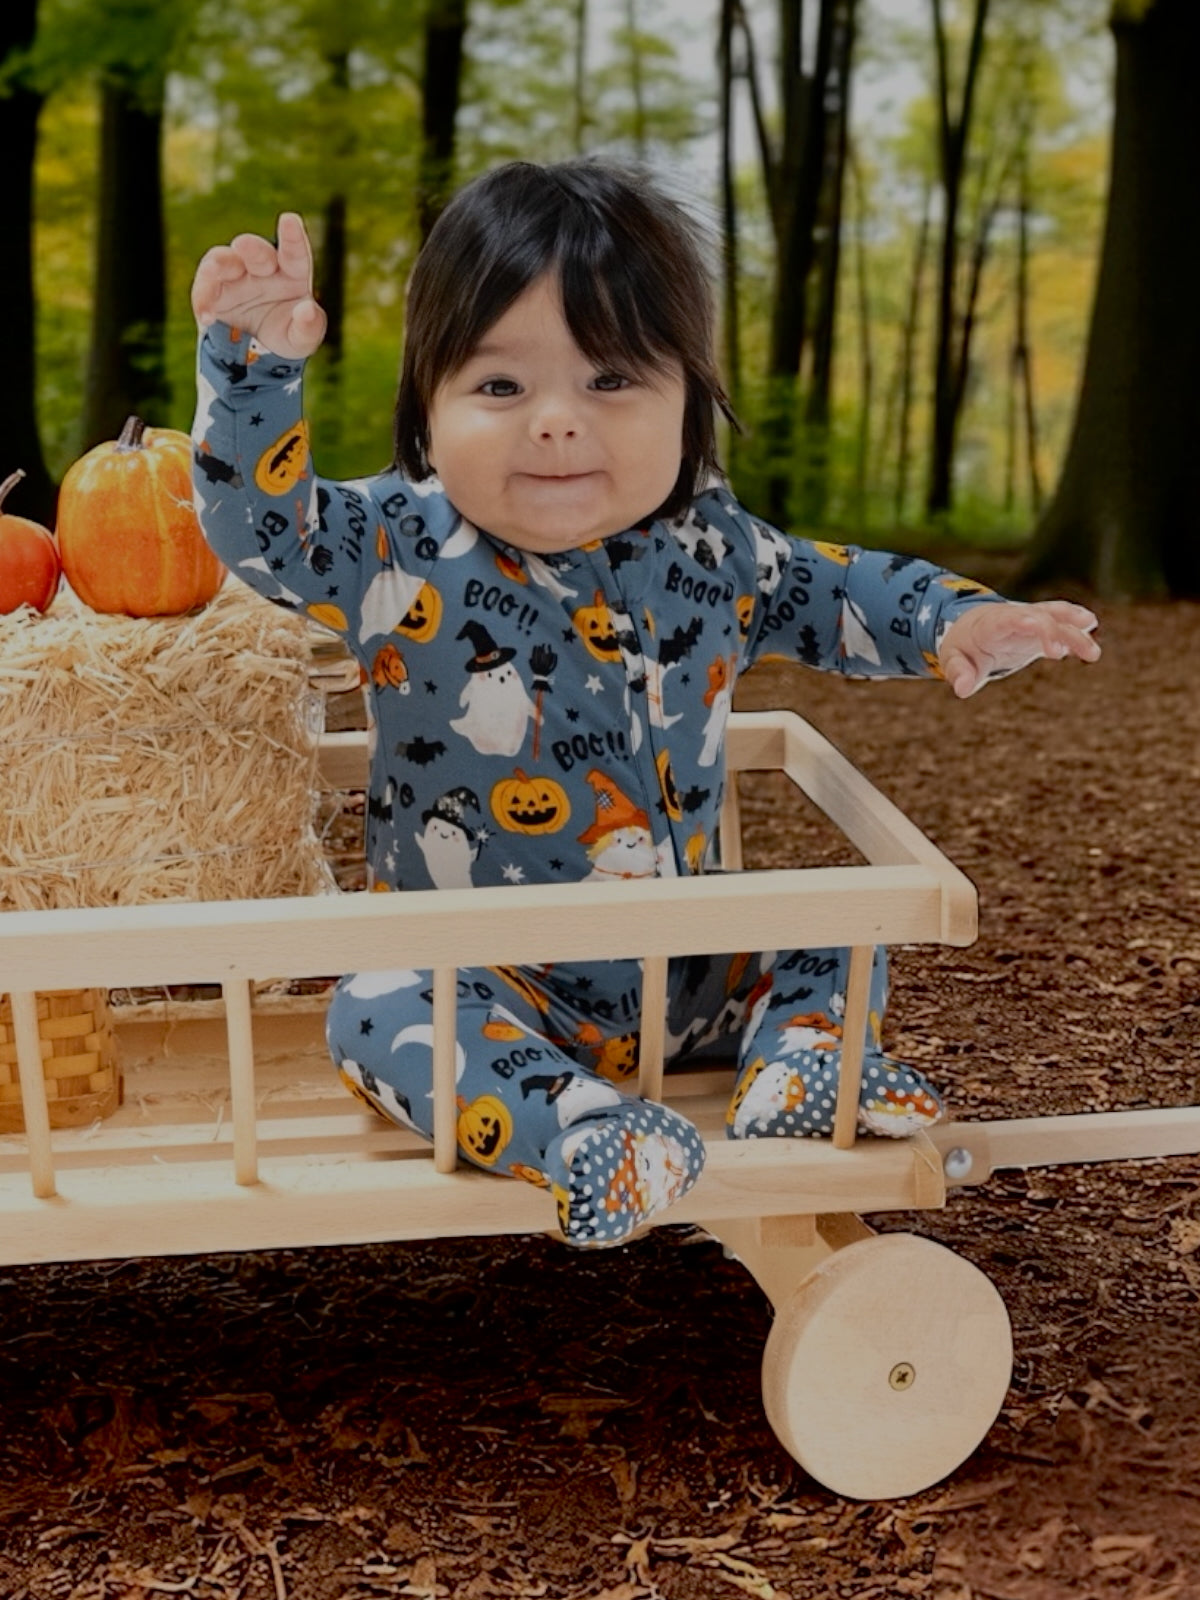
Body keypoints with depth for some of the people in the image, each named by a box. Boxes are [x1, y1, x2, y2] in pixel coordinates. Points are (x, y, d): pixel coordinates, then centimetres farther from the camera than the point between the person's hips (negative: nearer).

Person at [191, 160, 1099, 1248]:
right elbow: (260, 521, -25)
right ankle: (575, 1132, -35)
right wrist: (258, 358, -39)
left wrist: (956, 623, 1)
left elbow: (833, 592, 16)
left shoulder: (709, 548, -2)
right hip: (485, 981, -4)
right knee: (377, 1012, -30)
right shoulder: (399, 548, -13)